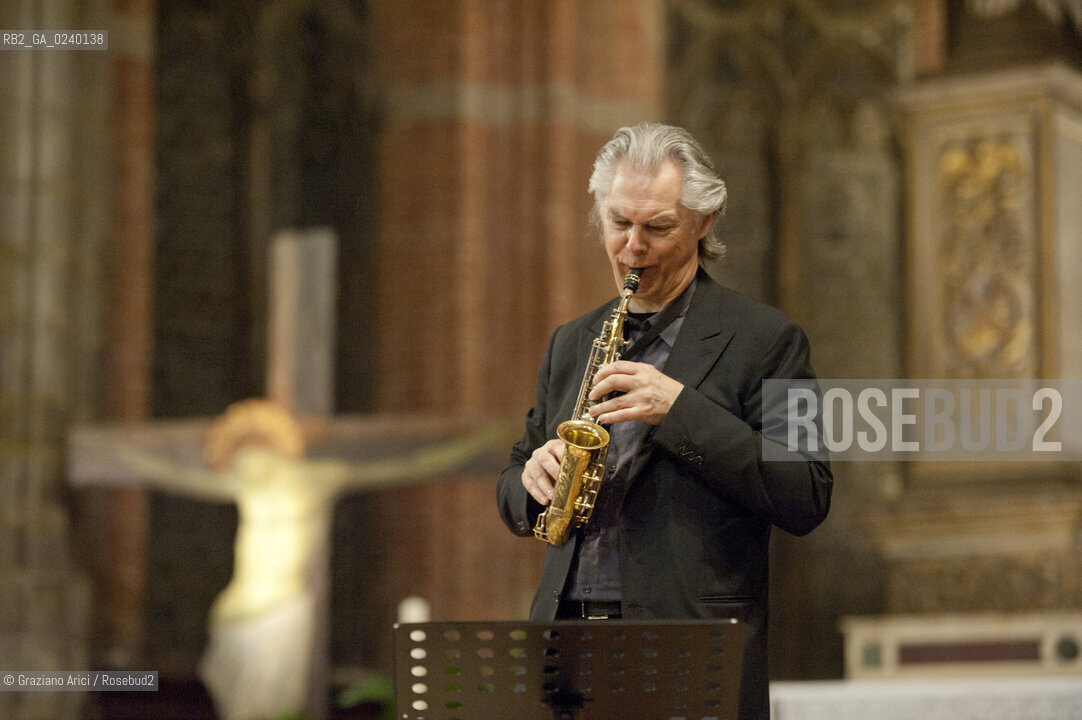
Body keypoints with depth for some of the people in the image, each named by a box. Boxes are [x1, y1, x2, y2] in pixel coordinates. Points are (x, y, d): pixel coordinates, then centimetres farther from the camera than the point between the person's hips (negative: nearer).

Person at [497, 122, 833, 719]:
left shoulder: (764, 339, -1)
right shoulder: (570, 344, 16)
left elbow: (806, 500, -10)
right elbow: (513, 503, 20)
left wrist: (681, 410, -17)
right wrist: (535, 475, -4)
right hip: (567, 647, 4)